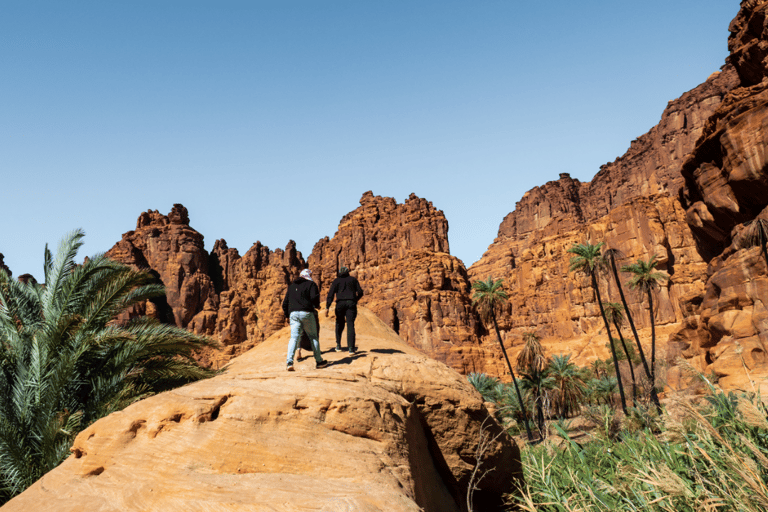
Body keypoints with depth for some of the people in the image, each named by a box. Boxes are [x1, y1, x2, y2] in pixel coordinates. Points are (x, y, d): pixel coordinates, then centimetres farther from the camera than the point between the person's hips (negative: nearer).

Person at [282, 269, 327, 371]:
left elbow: (285, 302, 20)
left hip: (293, 313, 3)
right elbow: (314, 297, -10)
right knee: (313, 337, 9)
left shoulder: (291, 286, 21)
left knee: (294, 337, -4)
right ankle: (319, 361, 15)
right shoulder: (311, 284, 7)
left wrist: (287, 315, 30)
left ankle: (289, 362, -21)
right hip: (306, 313, -3)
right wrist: (317, 305, 10)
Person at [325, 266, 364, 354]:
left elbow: (331, 294, 0)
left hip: (340, 303, 0)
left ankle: (338, 345, 15)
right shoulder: (353, 279, 16)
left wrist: (327, 307, -4)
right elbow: (360, 292, 12)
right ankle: (351, 348, -8)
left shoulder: (336, 280, 12)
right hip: (351, 303, 0)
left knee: (339, 323, 18)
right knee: (350, 324, -2)